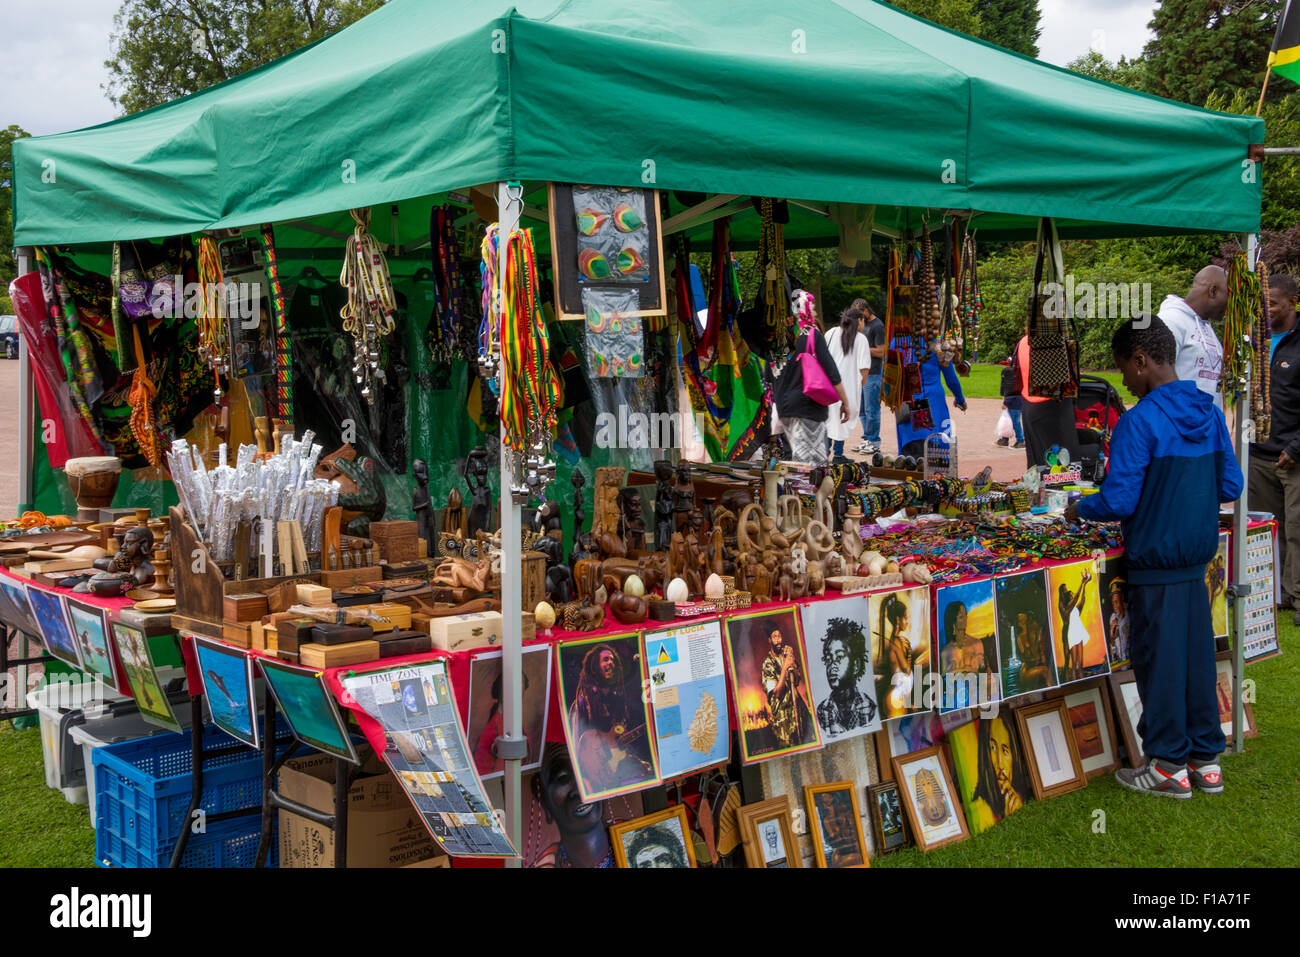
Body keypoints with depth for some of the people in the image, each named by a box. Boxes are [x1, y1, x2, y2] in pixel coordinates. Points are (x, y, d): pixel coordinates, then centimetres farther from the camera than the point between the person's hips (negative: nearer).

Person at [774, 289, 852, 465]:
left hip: (784, 405, 6)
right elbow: (831, 371, -11)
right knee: (815, 462, -3)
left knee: (799, 456, 15)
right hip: (808, 406, -6)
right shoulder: (812, 334, -10)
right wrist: (845, 402, -3)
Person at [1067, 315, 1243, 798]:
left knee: (1158, 659, 4)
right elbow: (1231, 486, 10)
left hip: (1154, 562, -7)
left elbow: (1119, 501, -19)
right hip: (1198, 558, 7)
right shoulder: (1209, 413, 4)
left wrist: (1080, 509, -1)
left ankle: (1169, 766, 14)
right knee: (1197, 657, 14)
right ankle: (1206, 759, 23)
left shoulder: (1139, 421, -18)